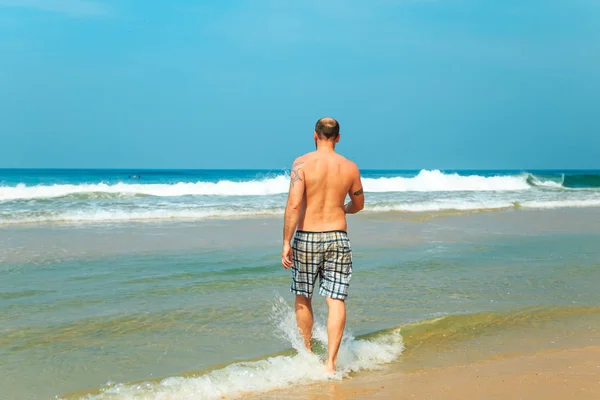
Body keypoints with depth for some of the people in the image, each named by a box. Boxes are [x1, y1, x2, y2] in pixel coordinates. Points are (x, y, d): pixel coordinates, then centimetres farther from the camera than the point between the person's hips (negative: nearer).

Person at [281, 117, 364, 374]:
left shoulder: (302, 163, -8)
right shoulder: (350, 167, 2)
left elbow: (294, 203, -17)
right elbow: (358, 205, 16)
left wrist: (286, 242, -13)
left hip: (306, 237, -1)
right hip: (337, 237, 1)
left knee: (303, 298, 16)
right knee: (336, 300, -1)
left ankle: (307, 352, 30)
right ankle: (330, 362, -8)